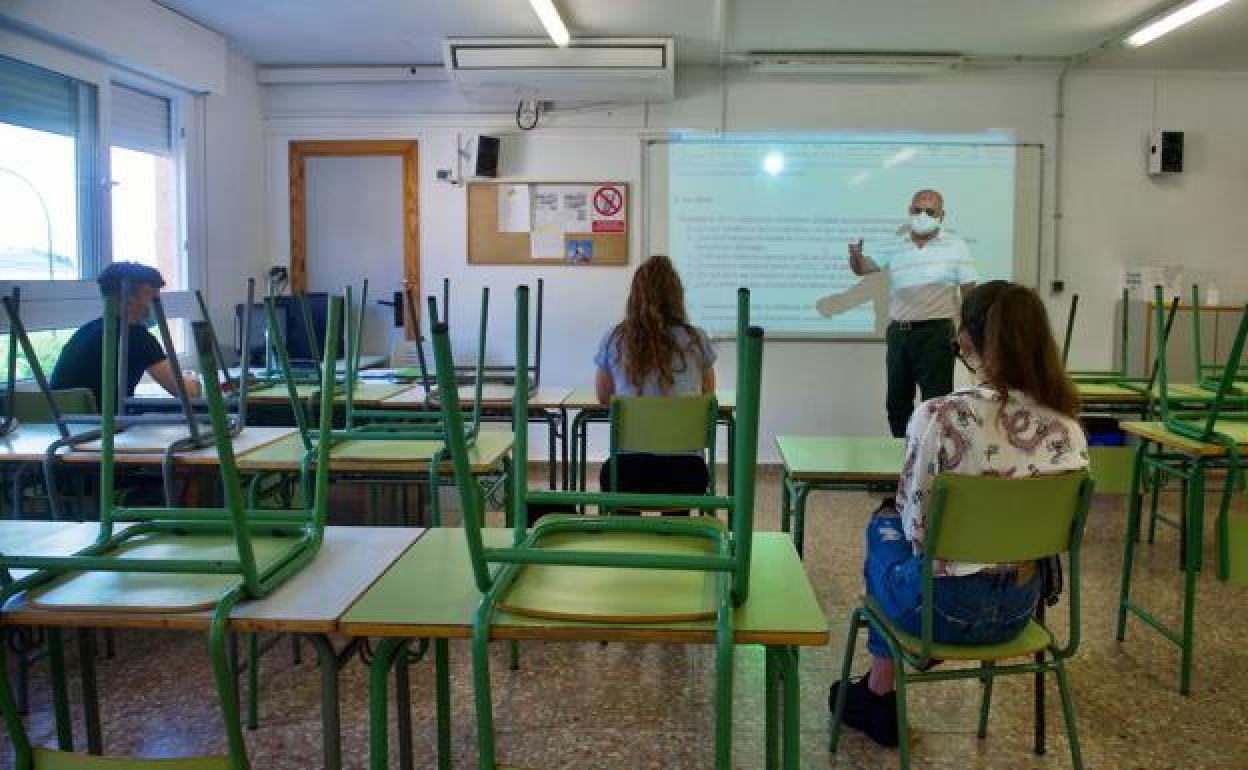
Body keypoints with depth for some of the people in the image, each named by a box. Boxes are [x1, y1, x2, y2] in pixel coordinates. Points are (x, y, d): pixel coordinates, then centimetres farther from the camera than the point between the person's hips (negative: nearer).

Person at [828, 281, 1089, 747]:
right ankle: (878, 695, 43)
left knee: (884, 529, 29)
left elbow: (916, 524, -14)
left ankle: (878, 698, 41)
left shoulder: (939, 416, -23)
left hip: (944, 606, -5)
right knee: (896, 522, 30)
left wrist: (894, 518, 8)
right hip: (1019, 606, 5)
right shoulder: (1067, 424, -7)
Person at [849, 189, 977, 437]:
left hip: (935, 332, -4)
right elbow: (863, 268, 4)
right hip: (898, 332, 4)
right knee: (896, 401, 12)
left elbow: (969, 291, 0)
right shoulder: (893, 247, 7)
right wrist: (855, 255, -20)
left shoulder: (956, 246, -1)